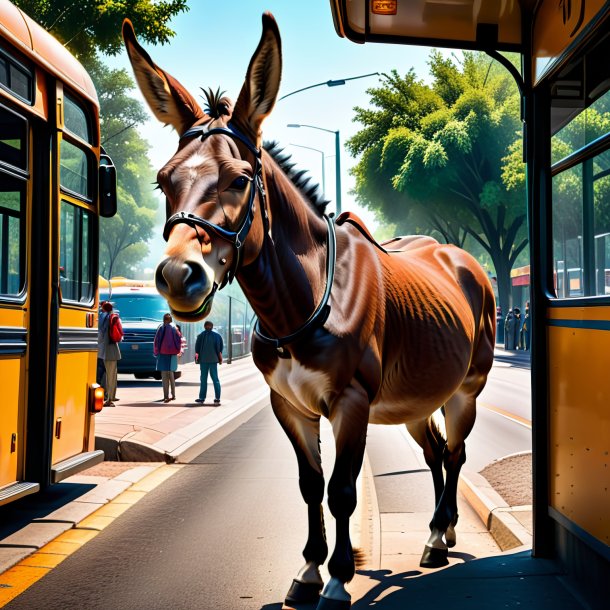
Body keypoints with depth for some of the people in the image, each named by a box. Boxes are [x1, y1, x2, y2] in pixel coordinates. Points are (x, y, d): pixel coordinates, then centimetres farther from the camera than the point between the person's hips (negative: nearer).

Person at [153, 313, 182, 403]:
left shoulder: (161, 328, -5)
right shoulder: (174, 328, 1)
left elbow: (156, 341, -5)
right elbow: (179, 339, -4)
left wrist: (156, 352, 7)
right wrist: (177, 350, 8)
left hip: (163, 353, -3)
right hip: (172, 353, 3)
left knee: (164, 376, -2)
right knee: (171, 374, 16)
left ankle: (166, 396, -9)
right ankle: (173, 395, 18)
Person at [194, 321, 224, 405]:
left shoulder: (201, 335, -4)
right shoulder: (217, 335, -1)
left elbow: (197, 347, -1)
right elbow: (220, 348, 1)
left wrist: (197, 355, 11)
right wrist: (220, 358, 9)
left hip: (203, 360, -1)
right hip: (213, 360, 1)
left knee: (203, 379, 7)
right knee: (215, 379, 4)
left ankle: (202, 398, 10)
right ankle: (217, 399, -2)